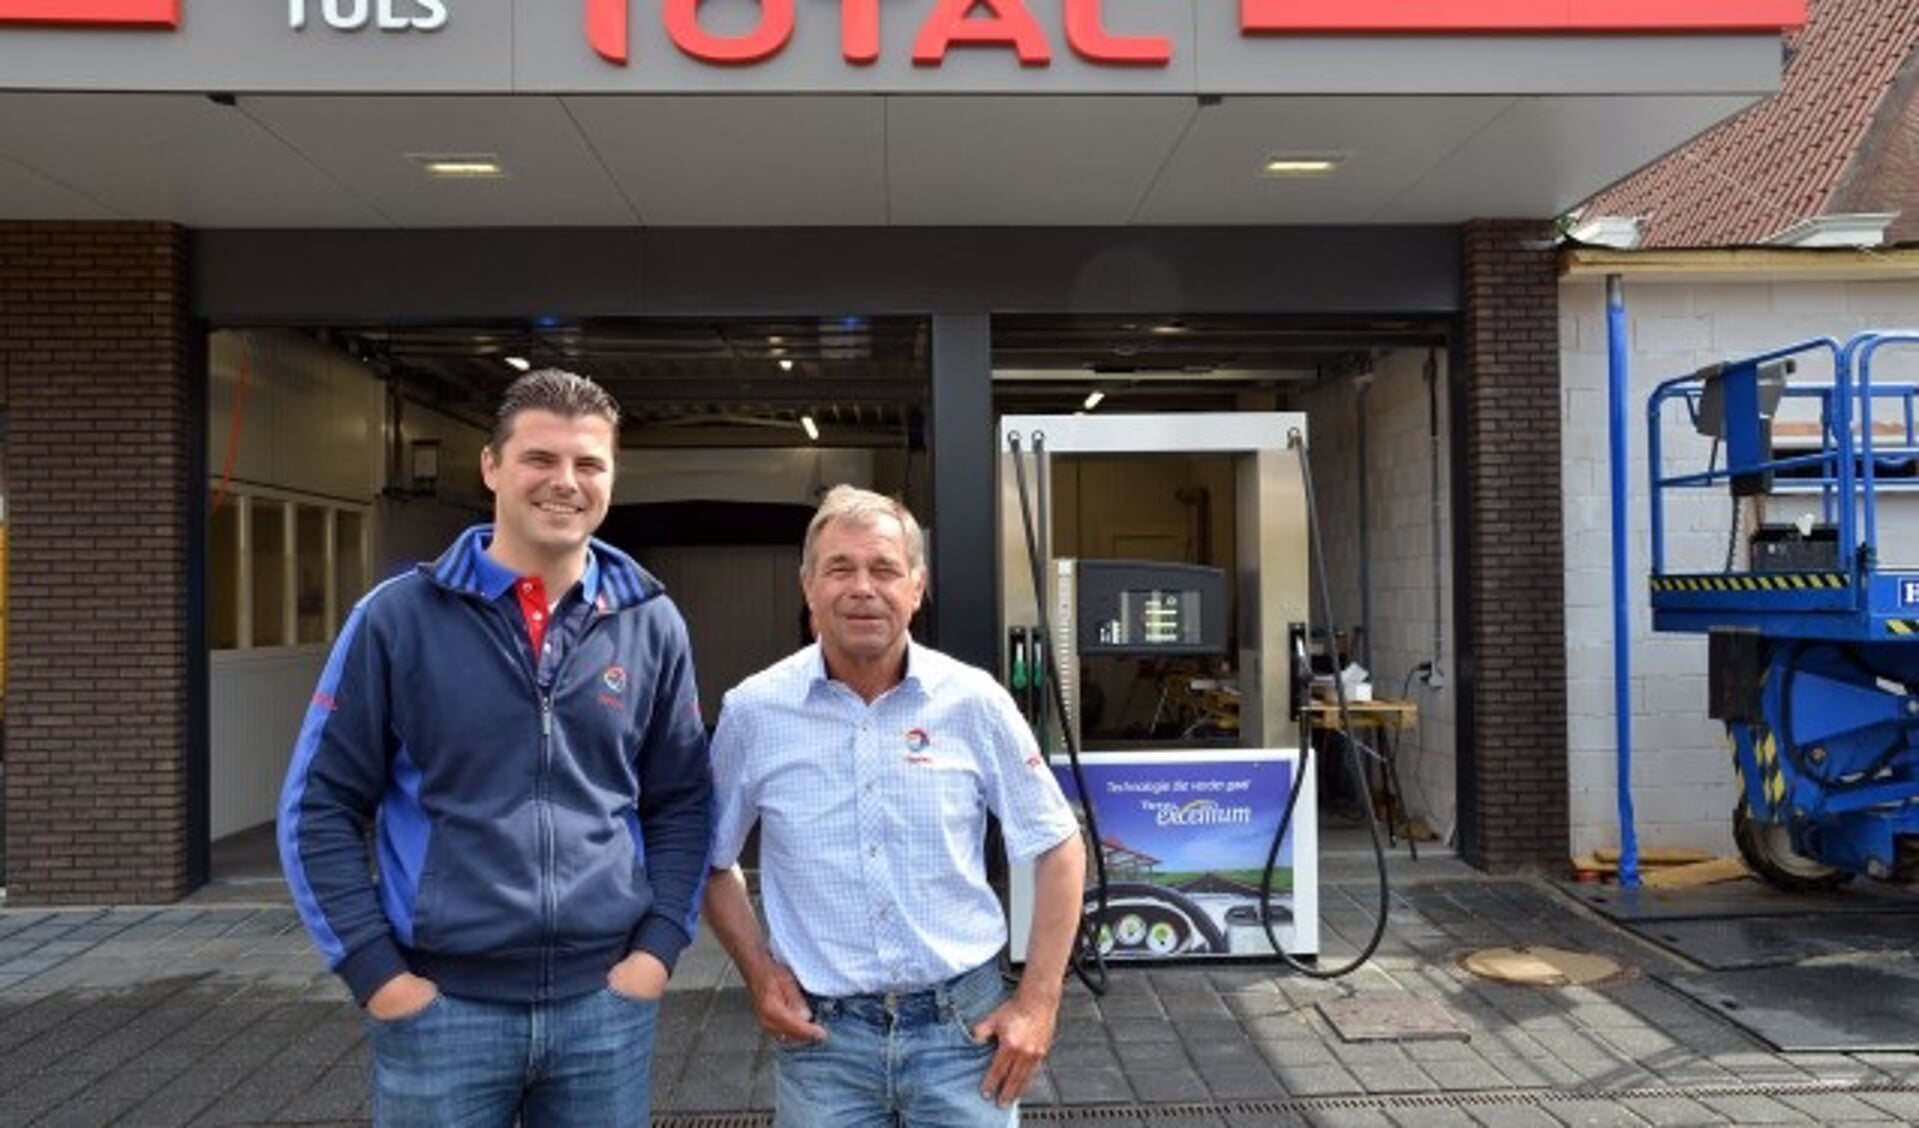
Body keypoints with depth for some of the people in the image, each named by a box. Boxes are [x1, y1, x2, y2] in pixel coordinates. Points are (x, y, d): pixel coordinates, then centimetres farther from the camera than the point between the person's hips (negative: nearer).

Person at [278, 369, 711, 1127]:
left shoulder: (651, 624, 2)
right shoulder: (399, 616, -4)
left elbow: (683, 803, 9)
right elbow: (320, 808, -1)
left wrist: (658, 946, -1)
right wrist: (377, 973, -6)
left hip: (605, 1004, 2)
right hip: (441, 1008, -1)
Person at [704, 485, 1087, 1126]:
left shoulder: (973, 701, -6)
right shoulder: (753, 711, -5)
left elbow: (1059, 847, 1)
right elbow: (711, 861, 9)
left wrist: (1038, 1002, -3)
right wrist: (758, 973, 0)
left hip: (963, 1023, 0)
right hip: (821, 1033, 0)